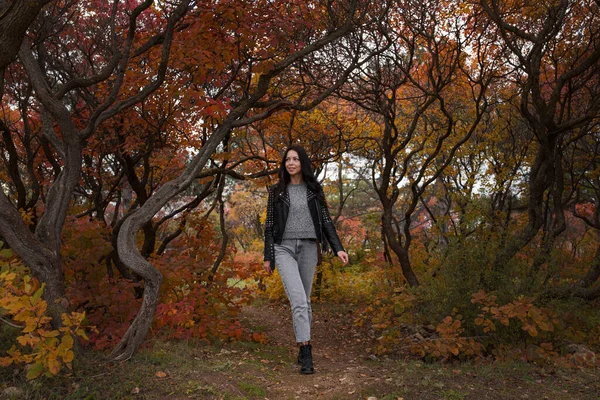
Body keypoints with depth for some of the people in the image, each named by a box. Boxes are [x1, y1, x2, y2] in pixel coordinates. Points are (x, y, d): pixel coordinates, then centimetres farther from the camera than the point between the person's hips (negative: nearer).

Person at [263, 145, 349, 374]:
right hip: (284, 249, -2)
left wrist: (338, 248, -5)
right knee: (298, 299, -18)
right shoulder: (276, 190, 5)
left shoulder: (314, 189, 7)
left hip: (308, 248, 2)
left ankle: (303, 348, 24)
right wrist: (267, 257, 3)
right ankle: (307, 355, -17)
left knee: (304, 300, 8)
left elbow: (325, 221, 6)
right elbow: (270, 224, 6)